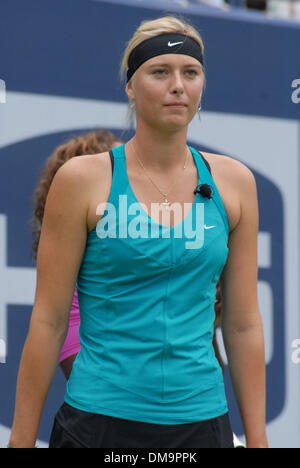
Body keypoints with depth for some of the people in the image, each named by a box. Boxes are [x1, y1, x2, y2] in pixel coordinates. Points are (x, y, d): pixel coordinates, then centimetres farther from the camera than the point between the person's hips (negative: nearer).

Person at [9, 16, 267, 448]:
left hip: (201, 422, 3)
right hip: (100, 423, -3)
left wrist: (257, 439, 5)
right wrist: (22, 439, -4)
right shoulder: (84, 180, -4)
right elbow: (48, 321, -4)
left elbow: (243, 323, 7)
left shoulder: (233, 182, 5)